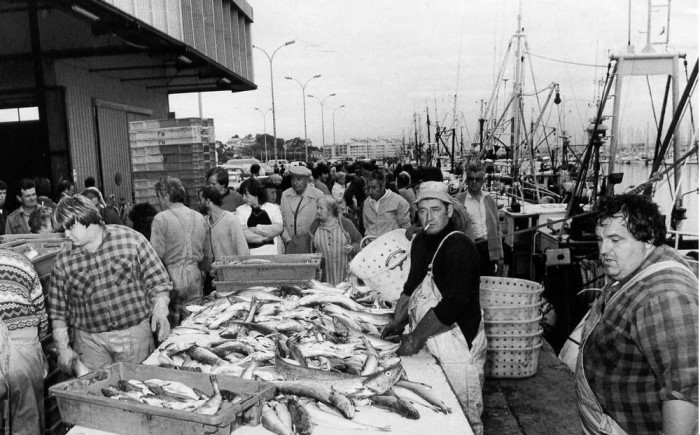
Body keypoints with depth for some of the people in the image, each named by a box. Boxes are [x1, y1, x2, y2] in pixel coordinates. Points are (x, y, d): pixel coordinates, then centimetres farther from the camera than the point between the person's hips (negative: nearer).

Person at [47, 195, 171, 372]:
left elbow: (157, 281, -4)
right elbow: (58, 311, 6)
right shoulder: (63, 261, 1)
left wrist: (160, 311, -17)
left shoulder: (130, 239, -7)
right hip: (90, 342, 2)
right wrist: (63, 348, 2)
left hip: (135, 337, -1)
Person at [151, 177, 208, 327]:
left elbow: (157, 254, -12)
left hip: (172, 277, -5)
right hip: (195, 278, 5)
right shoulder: (200, 218, 7)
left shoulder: (161, 218, -9)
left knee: (169, 329, 5)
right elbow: (206, 254, 8)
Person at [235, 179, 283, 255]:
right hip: (251, 252, 0)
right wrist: (263, 238, -6)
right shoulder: (240, 210, 15)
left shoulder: (273, 208, 14)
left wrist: (256, 229, -2)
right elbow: (242, 233, 1)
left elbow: (279, 228, -1)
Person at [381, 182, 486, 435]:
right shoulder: (421, 241, 6)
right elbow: (413, 285, 16)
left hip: (459, 343, -8)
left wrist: (416, 338, -20)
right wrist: (397, 322, 6)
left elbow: (454, 304, -26)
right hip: (431, 343, 8)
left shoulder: (459, 246, -20)